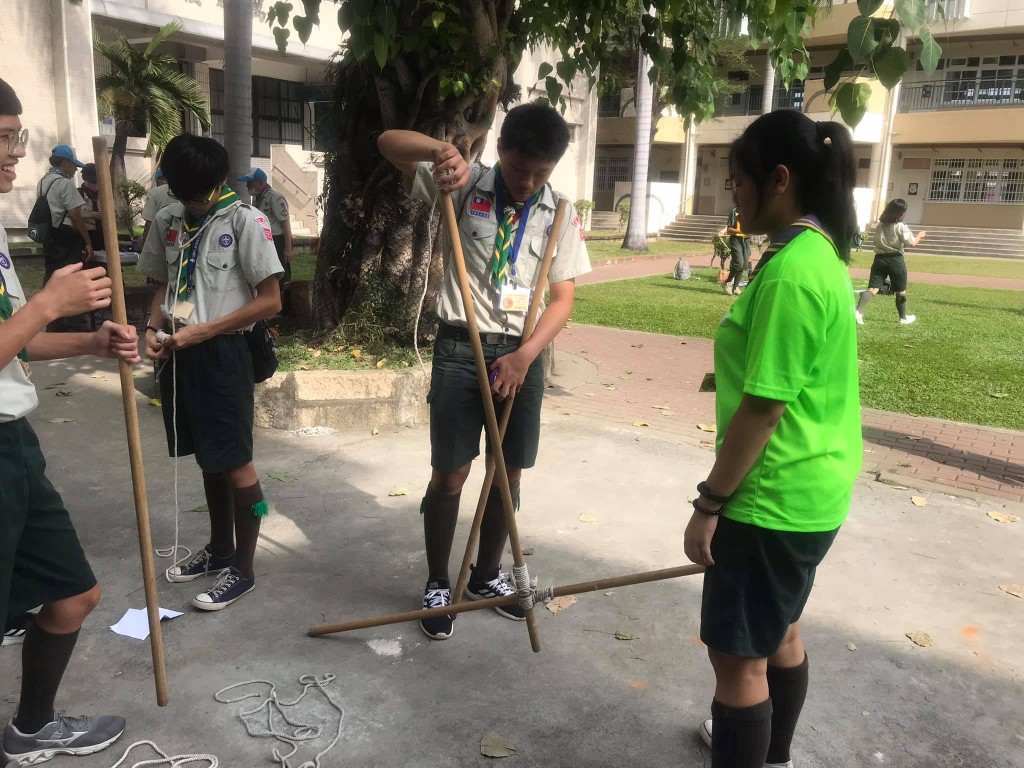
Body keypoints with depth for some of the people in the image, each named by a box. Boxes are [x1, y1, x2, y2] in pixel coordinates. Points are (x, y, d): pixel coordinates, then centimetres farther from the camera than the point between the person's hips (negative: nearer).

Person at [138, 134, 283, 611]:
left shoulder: (245, 221, -11)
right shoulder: (166, 221, 7)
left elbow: (270, 302, -14)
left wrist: (202, 331, -16)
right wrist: (154, 328, -2)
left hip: (222, 353, -6)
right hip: (180, 353, 6)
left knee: (235, 463, 0)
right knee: (207, 459, 17)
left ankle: (243, 569, 14)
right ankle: (219, 549, 34)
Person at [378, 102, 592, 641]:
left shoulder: (562, 216, 1)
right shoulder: (465, 184, -2)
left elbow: (562, 299, -1)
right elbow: (388, 142, -5)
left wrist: (524, 355, -15)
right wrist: (443, 151, -25)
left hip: (523, 356, 3)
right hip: (461, 350, -2)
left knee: (509, 474, 12)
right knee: (449, 475, 3)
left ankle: (486, 576, 33)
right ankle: (438, 585, 23)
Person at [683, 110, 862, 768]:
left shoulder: (791, 272, -24)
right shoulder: (819, 251, 8)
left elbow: (763, 409, -24)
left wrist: (709, 504, -17)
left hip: (774, 498, -10)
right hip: (808, 490, 10)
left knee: (738, 654, 4)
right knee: (779, 631, 26)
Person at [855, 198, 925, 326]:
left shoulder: (880, 225, 8)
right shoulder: (901, 226, -9)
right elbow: (911, 243, -11)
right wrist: (920, 235, 8)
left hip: (880, 258, 4)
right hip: (896, 260, -4)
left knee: (872, 288, -5)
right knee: (901, 291, 12)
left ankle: (858, 311, -26)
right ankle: (903, 317, 25)